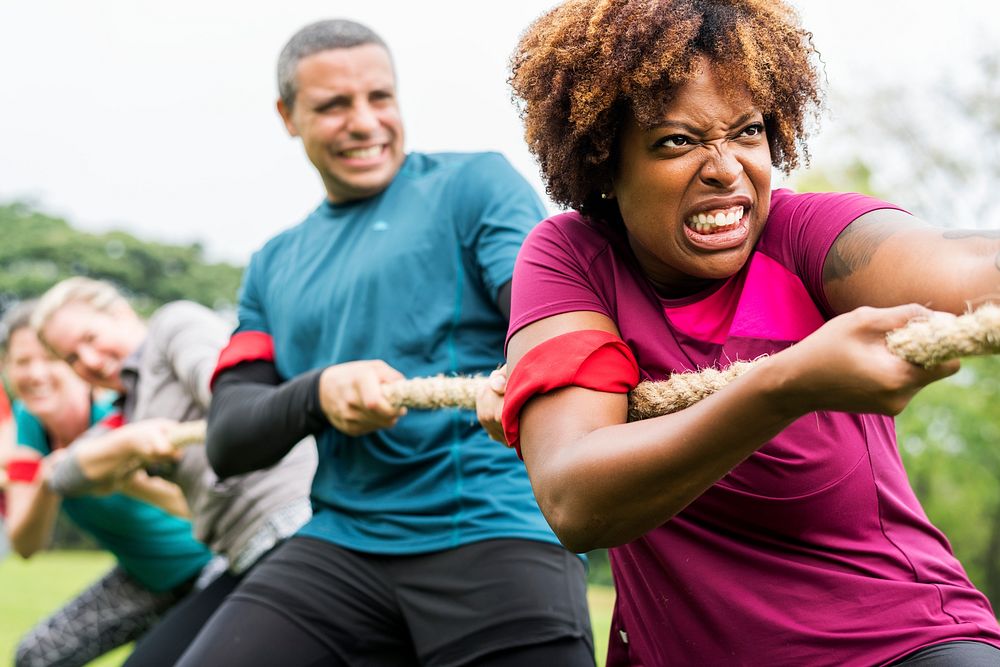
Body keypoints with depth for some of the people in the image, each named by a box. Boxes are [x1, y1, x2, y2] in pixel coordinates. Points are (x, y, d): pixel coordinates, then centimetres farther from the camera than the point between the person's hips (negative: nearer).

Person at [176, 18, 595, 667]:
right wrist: (318, 394, -11)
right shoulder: (274, 266, 18)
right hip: (342, 541, 4)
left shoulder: (475, 182, 6)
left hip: (497, 534, -4)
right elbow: (228, 439, 11)